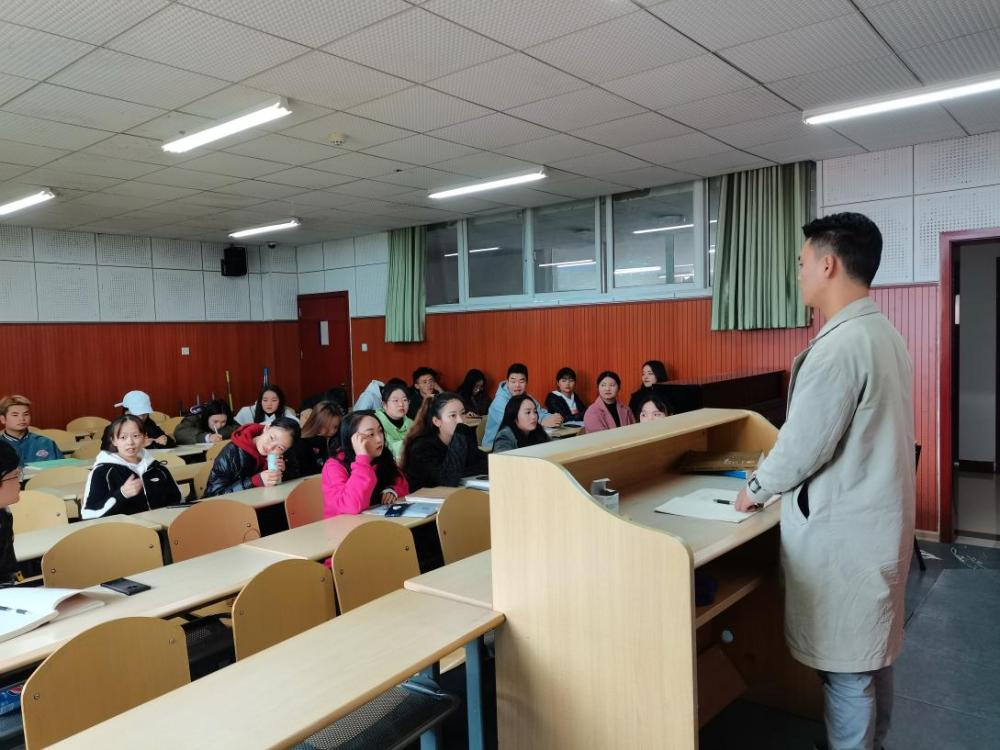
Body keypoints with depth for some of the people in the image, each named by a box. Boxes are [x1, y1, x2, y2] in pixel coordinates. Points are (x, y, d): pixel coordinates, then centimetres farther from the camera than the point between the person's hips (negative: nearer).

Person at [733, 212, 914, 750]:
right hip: (876, 518, 10)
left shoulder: (839, 345, -23)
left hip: (841, 529, -10)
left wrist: (756, 489, -3)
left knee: (845, 667, 4)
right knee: (872, 652, 22)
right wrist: (775, 474, 17)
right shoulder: (885, 334, 8)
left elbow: (804, 445, -21)